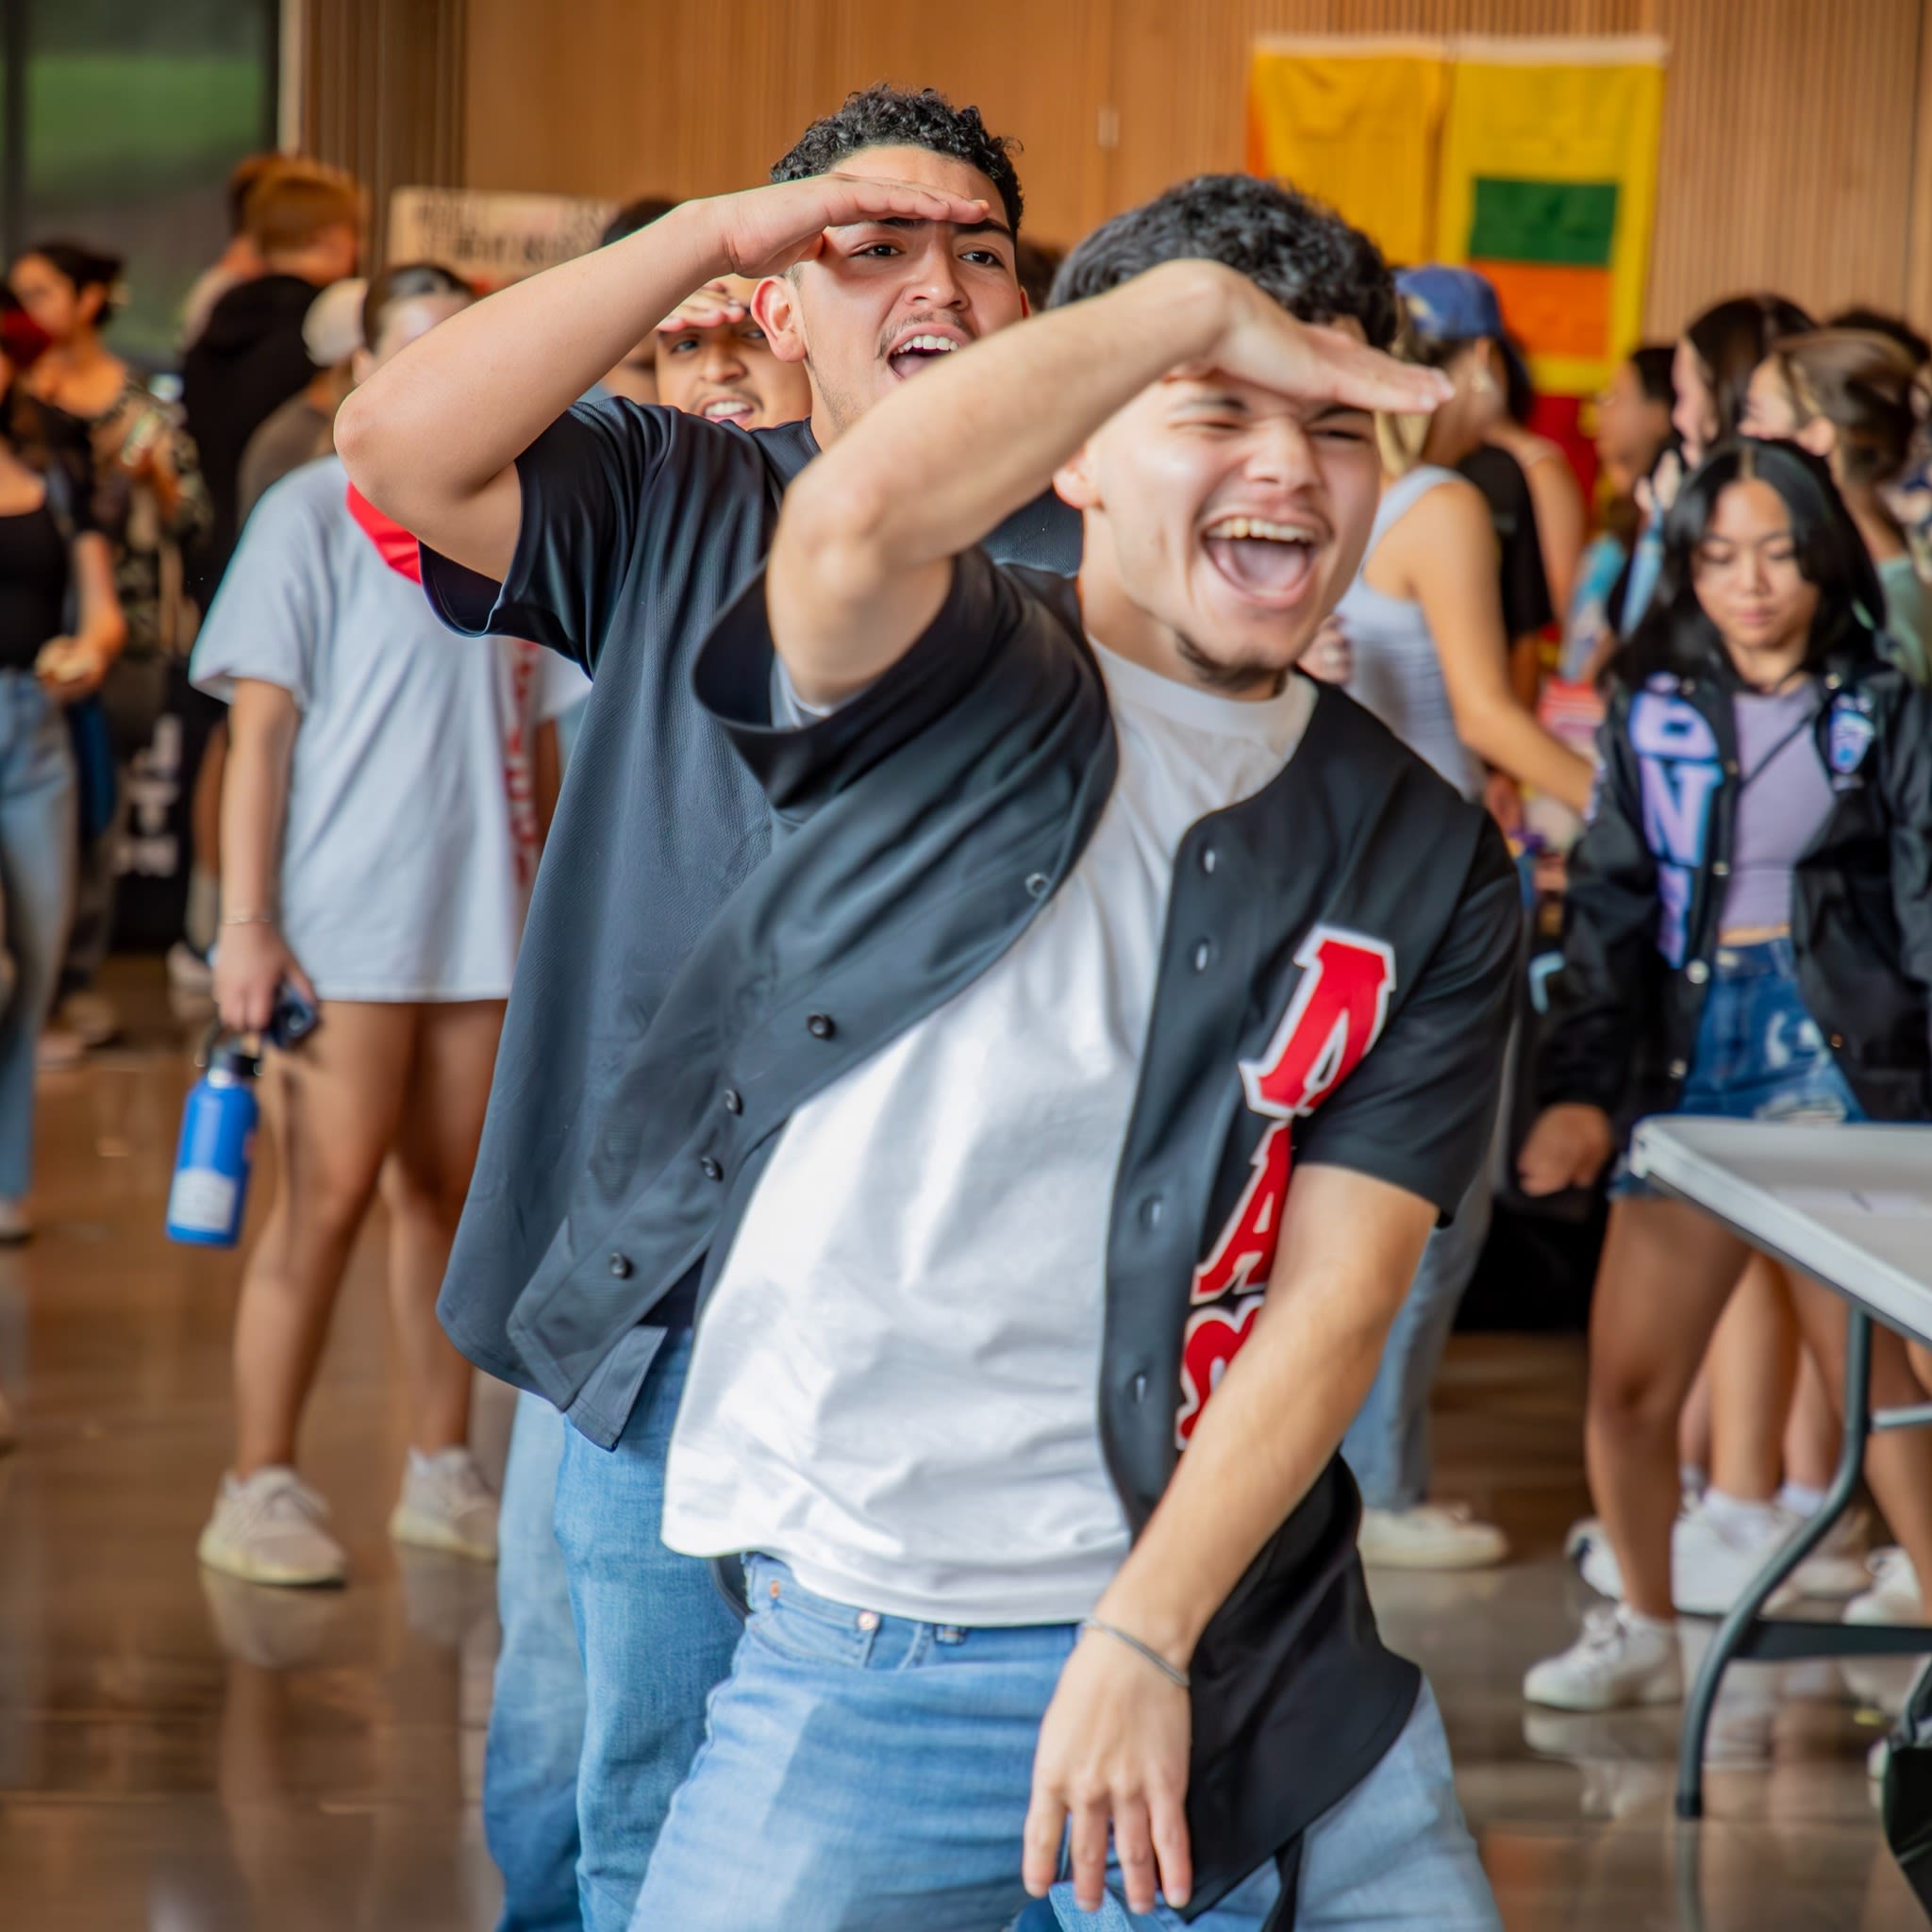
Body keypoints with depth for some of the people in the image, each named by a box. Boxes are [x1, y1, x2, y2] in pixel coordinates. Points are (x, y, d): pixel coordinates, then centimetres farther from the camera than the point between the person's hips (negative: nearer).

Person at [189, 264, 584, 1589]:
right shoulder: (309, 516, -2)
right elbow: (260, 729, -6)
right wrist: (247, 922, -12)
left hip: (483, 920, 5)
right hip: (343, 921, -5)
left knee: (450, 1195, 9)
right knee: (328, 1198, -8)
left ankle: (443, 1474, 17)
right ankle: (261, 1489, -3)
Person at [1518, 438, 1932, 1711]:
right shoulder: (1654, 715, 11)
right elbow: (1609, 912, 8)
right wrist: (1582, 1091, -2)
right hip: (1688, 1050, 3)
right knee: (1628, 1380, 1)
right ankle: (1646, 1632, 21)